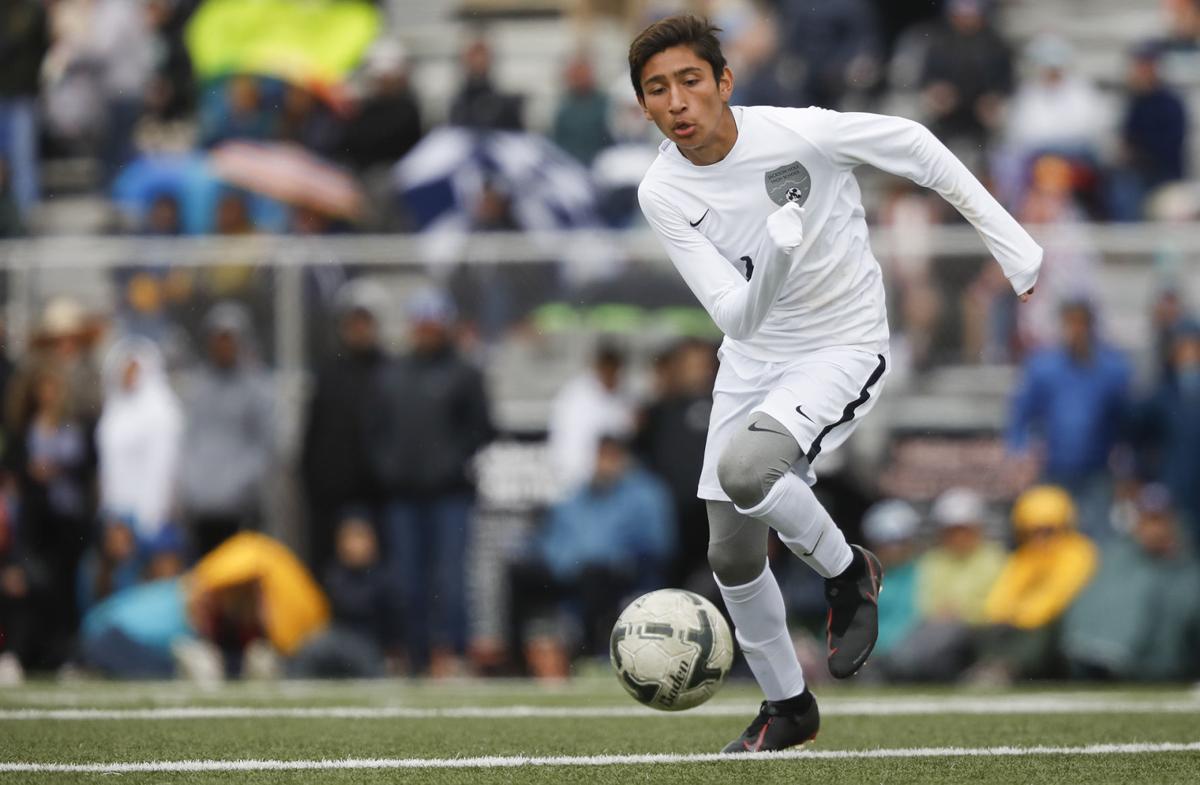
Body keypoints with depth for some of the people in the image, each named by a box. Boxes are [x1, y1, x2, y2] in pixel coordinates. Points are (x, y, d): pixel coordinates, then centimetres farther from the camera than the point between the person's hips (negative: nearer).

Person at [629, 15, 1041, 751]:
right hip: (754, 358, 5)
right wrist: (774, 265, -43)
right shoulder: (662, 193, -14)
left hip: (844, 348, -5)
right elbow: (736, 318, -21)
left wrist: (1009, 239, -3)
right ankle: (787, 707, 30)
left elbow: (911, 144, -7)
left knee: (744, 469, -31)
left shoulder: (797, 133, -24)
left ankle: (847, 570, -3)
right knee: (731, 554, 7)